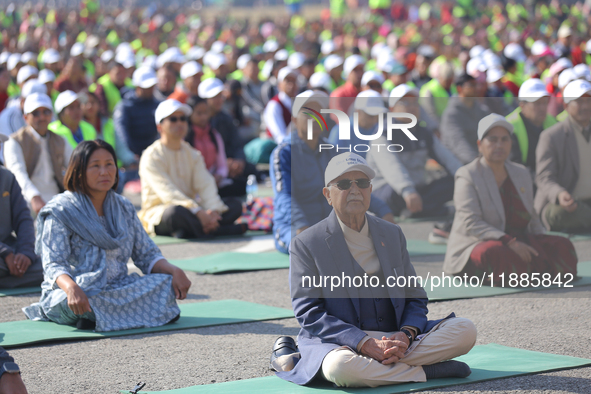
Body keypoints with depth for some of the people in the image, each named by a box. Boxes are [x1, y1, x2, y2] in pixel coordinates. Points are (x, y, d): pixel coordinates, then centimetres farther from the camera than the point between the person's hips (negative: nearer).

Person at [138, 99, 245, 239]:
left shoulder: (192, 154, 14)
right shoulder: (151, 157, -8)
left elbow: (205, 185, -2)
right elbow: (168, 192, -21)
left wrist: (213, 210, -24)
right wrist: (199, 213, -33)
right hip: (158, 214, -7)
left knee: (235, 204, -9)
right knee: (177, 211, -41)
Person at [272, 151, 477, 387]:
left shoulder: (392, 234, 14)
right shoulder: (307, 244, 0)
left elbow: (415, 298, 15)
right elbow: (309, 313, -8)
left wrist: (406, 335, -10)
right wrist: (366, 344, -21)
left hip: (394, 339, 4)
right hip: (339, 341, -4)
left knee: (465, 330, -17)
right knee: (341, 368, -41)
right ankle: (429, 370, -19)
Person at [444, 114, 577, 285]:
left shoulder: (522, 174, 16)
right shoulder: (467, 176, -5)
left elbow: (532, 219, 22)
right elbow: (471, 224, -17)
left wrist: (541, 241, -1)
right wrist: (509, 242, -28)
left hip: (518, 243, 7)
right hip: (477, 244, -6)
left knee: (562, 245, -16)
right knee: (495, 253, -40)